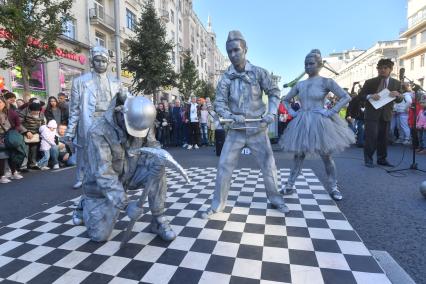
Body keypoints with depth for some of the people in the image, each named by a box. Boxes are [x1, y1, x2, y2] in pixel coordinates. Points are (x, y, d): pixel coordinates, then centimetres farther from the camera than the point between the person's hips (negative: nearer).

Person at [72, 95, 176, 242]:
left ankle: (158, 221, -10)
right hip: (102, 184, -3)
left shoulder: (141, 123, -17)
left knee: (157, 170, -26)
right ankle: (86, 205, 34)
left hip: (129, 174, 3)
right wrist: (125, 204, -41)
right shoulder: (99, 132, -31)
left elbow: (152, 146, -5)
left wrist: (157, 161, -31)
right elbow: (103, 173, -34)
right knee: (99, 235, 1)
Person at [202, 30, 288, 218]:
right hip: (236, 131, 1)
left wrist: (272, 113, -10)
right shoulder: (225, 78, -3)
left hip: (257, 130, 0)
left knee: (269, 165, 8)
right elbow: (219, 103, -6)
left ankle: (275, 199, 31)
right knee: (224, 166, 0)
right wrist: (232, 117, -23)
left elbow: (274, 92, 4)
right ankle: (217, 205, 15)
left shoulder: (259, 72, -5)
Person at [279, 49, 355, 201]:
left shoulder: (326, 82, -3)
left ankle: (333, 187, 22)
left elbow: (346, 97, -5)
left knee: (326, 156, 7)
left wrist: (331, 111, -13)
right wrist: (291, 112, 7)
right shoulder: (299, 84, 9)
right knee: (298, 155, 8)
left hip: (320, 123, -3)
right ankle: (290, 185, 16)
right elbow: (285, 100, 21)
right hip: (302, 123, 4)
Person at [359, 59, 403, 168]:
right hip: (372, 114, -3)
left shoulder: (396, 83, 9)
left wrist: (398, 95, -12)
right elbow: (361, 95, -1)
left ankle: (382, 159, 20)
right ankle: (368, 159, 2)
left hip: (386, 114, 4)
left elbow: (399, 100, 11)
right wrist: (370, 96, -21)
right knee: (371, 137, -8)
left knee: (383, 138, 9)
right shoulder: (369, 82, 0)